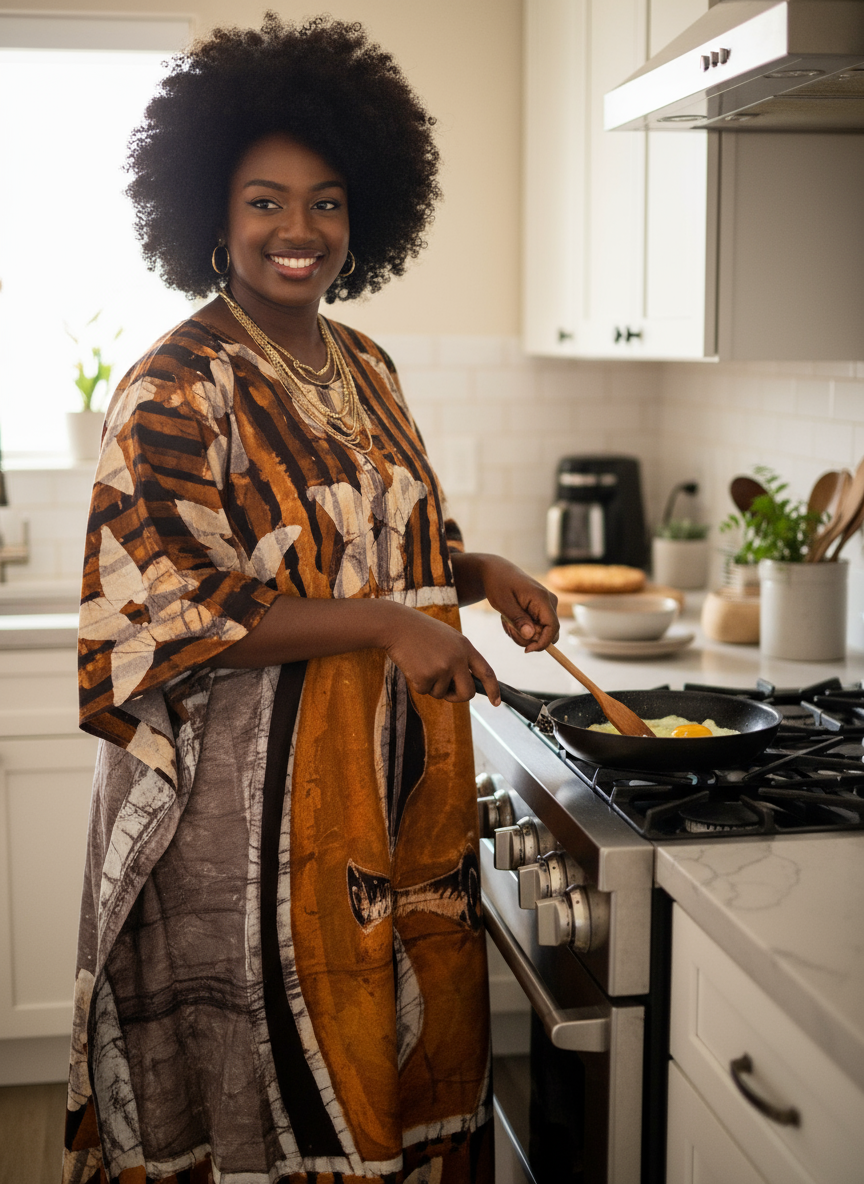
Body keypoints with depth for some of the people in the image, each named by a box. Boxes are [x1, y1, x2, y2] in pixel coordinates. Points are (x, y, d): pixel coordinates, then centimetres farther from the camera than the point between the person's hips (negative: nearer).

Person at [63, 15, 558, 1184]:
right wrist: (380, 623, -24)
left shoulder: (364, 369, 10)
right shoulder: (179, 386, -12)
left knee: (406, 1057, 15)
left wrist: (483, 572, 1)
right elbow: (166, 613, -18)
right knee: (275, 1085, 5)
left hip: (395, 782, 7)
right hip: (255, 793, -7)